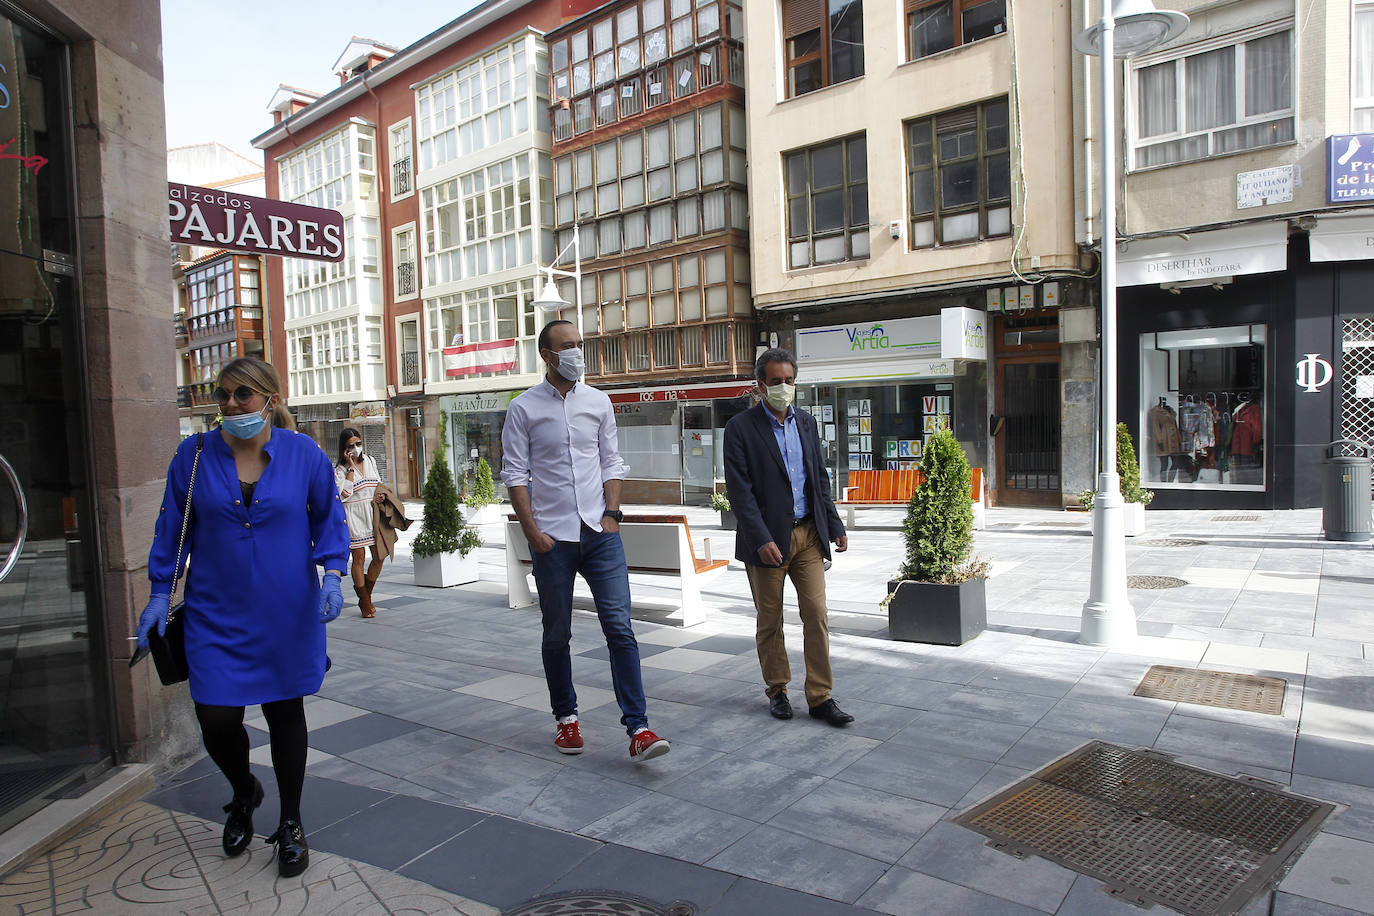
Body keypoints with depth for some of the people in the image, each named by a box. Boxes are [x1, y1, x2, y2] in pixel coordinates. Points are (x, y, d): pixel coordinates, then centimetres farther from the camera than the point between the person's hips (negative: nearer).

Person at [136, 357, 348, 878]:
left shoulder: (303, 453, -5)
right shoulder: (195, 456, -2)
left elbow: (329, 521, 3)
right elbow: (172, 529, 7)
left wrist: (332, 575, -11)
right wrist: (160, 593, 4)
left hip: (286, 615, -1)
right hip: (216, 615, 1)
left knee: (285, 713, 9)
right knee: (217, 719, -1)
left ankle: (290, 825, 30)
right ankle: (243, 795, 35)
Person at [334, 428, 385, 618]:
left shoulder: (370, 461, 11)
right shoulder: (339, 468, -3)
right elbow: (343, 494, -17)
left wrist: (380, 496, -1)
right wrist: (351, 468, -14)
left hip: (372, 514, 5)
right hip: (354, 517, -5)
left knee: (379, 557, 1)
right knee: (359, 558, -2)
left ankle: (366, 592, 23)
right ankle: (365, 602, 11)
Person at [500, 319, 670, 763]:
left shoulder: (599, 402, 9)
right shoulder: (523, 409, 1)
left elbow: (611, 463, 12)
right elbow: (515, 473, 0)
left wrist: (612, 514, 0)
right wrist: (532, 531, -8)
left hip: (600, 532, 2)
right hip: (552, 538, -1)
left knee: (620, 627, -6)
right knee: (557, 634, 10)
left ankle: (637, 729, -4)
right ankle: (566, 717, 27)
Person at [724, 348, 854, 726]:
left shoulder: (806, 422, 10)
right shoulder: (741, 428, -7)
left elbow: (820, 479, 16)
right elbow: (739, 491, -12)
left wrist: (835, 525, 10)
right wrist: (761, 540, -19)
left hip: (808, 534, 4)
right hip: (768, 537, -4)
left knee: (816, 613, 1)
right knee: (770, 621, 8)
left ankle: (820, 697, 10)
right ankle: (777, 691, 25)